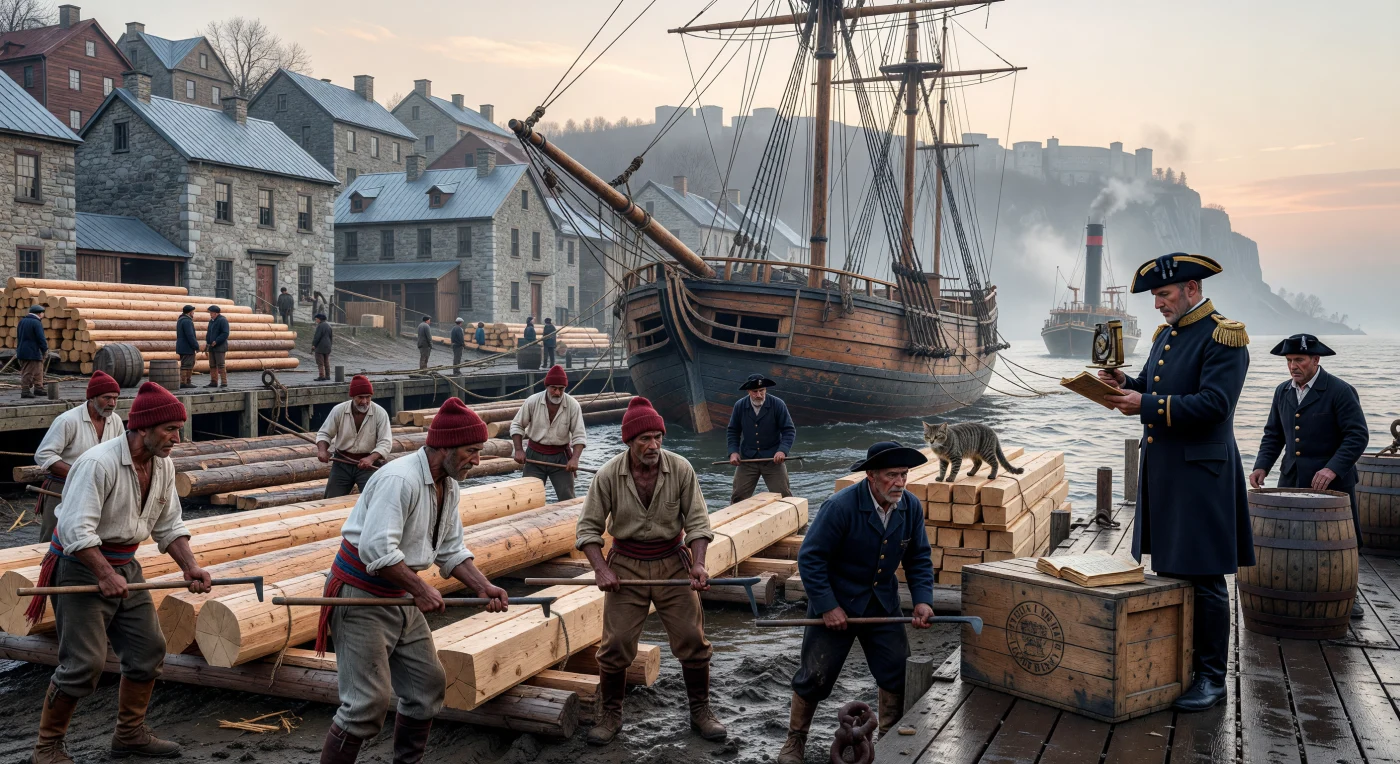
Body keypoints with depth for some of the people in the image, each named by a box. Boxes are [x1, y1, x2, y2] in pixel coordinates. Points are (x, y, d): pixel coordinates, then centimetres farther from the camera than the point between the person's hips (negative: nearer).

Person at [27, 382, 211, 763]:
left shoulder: (163, 466, 1)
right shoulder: (99, 463, -23)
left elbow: (169, 526, 8)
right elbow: (75, 528, -28)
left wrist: (191, 567, -6)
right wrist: (105, 574, -33)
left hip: (125, 566, 8)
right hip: (81, 567, -8)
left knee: (148, 649, 8)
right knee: (85, 663, -10)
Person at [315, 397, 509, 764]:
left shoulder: (449, 486, 6)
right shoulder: (400, 479, -24)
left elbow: (450, 551, 12)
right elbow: (375, 548, -31)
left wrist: (483, 586, -2)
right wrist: (420, 588, -24)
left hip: (400, 597, 9)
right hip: (361, 597, -9)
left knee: (429, 684, 13)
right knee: (369, 700, -11)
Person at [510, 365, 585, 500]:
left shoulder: (573, 405, -11)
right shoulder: (532, 401, -11)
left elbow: (579, 436, -10)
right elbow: (517, 425, 2)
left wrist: (575, 458, -24)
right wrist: (519, 450, -10)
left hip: (560, 456, 0)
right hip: (535, 456, 1)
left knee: (567, 499, 0)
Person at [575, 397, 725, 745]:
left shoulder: (681, 469, -11)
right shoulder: (609, 475, -13)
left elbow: (697, 520, -5)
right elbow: (589, 527, -6)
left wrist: (698, 563, -18)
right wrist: (601, 569, -17)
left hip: (673, 562, 1)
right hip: (626, 565, -1)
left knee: (693, 640, 3)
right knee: (615, 645, -1)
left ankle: (700, 711, 23)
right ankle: (611, 715, 20)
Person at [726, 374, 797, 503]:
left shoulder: (778, 404, -9)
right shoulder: (740, 406, -1)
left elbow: (789, 430, -7)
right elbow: (733, 431, 9)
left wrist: (783, 450, -22)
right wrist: (733, 451, -5)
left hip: (773, 458, -2)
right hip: (747, 458, 2)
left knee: (783, 496, 1)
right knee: (738, 496, 5)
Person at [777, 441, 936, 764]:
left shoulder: (912, 507, -9)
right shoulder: (840, 506, -26)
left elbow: (919, 558, 3)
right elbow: (810, 557, -22)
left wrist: (922, 599, -10)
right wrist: (827, 606, -22)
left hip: (883, 602, 5)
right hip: (836, 603, -5)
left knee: (898, 673, 6)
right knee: (815, 675, 2)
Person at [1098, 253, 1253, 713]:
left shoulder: (1223, 337, -12)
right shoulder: (1165, 334, 15)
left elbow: (1214, 403, -21)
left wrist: (1146, 405, -23)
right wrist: (1126, 384, 3)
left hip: (1199, 472, -8)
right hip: (1160, 470, 9)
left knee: (1204, 579, -2)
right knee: (1168, 572, 14)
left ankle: (1212, 678, 9)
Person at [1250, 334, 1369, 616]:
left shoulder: (1340, 391, -10)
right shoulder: (1282, 392, 9)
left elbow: (1358, 435, -15)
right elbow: (1273, 434, 15)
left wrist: (1333, 468, -27)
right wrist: (1262, 466, -1)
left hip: (1331, 481, -5)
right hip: (1292, 481, 5)